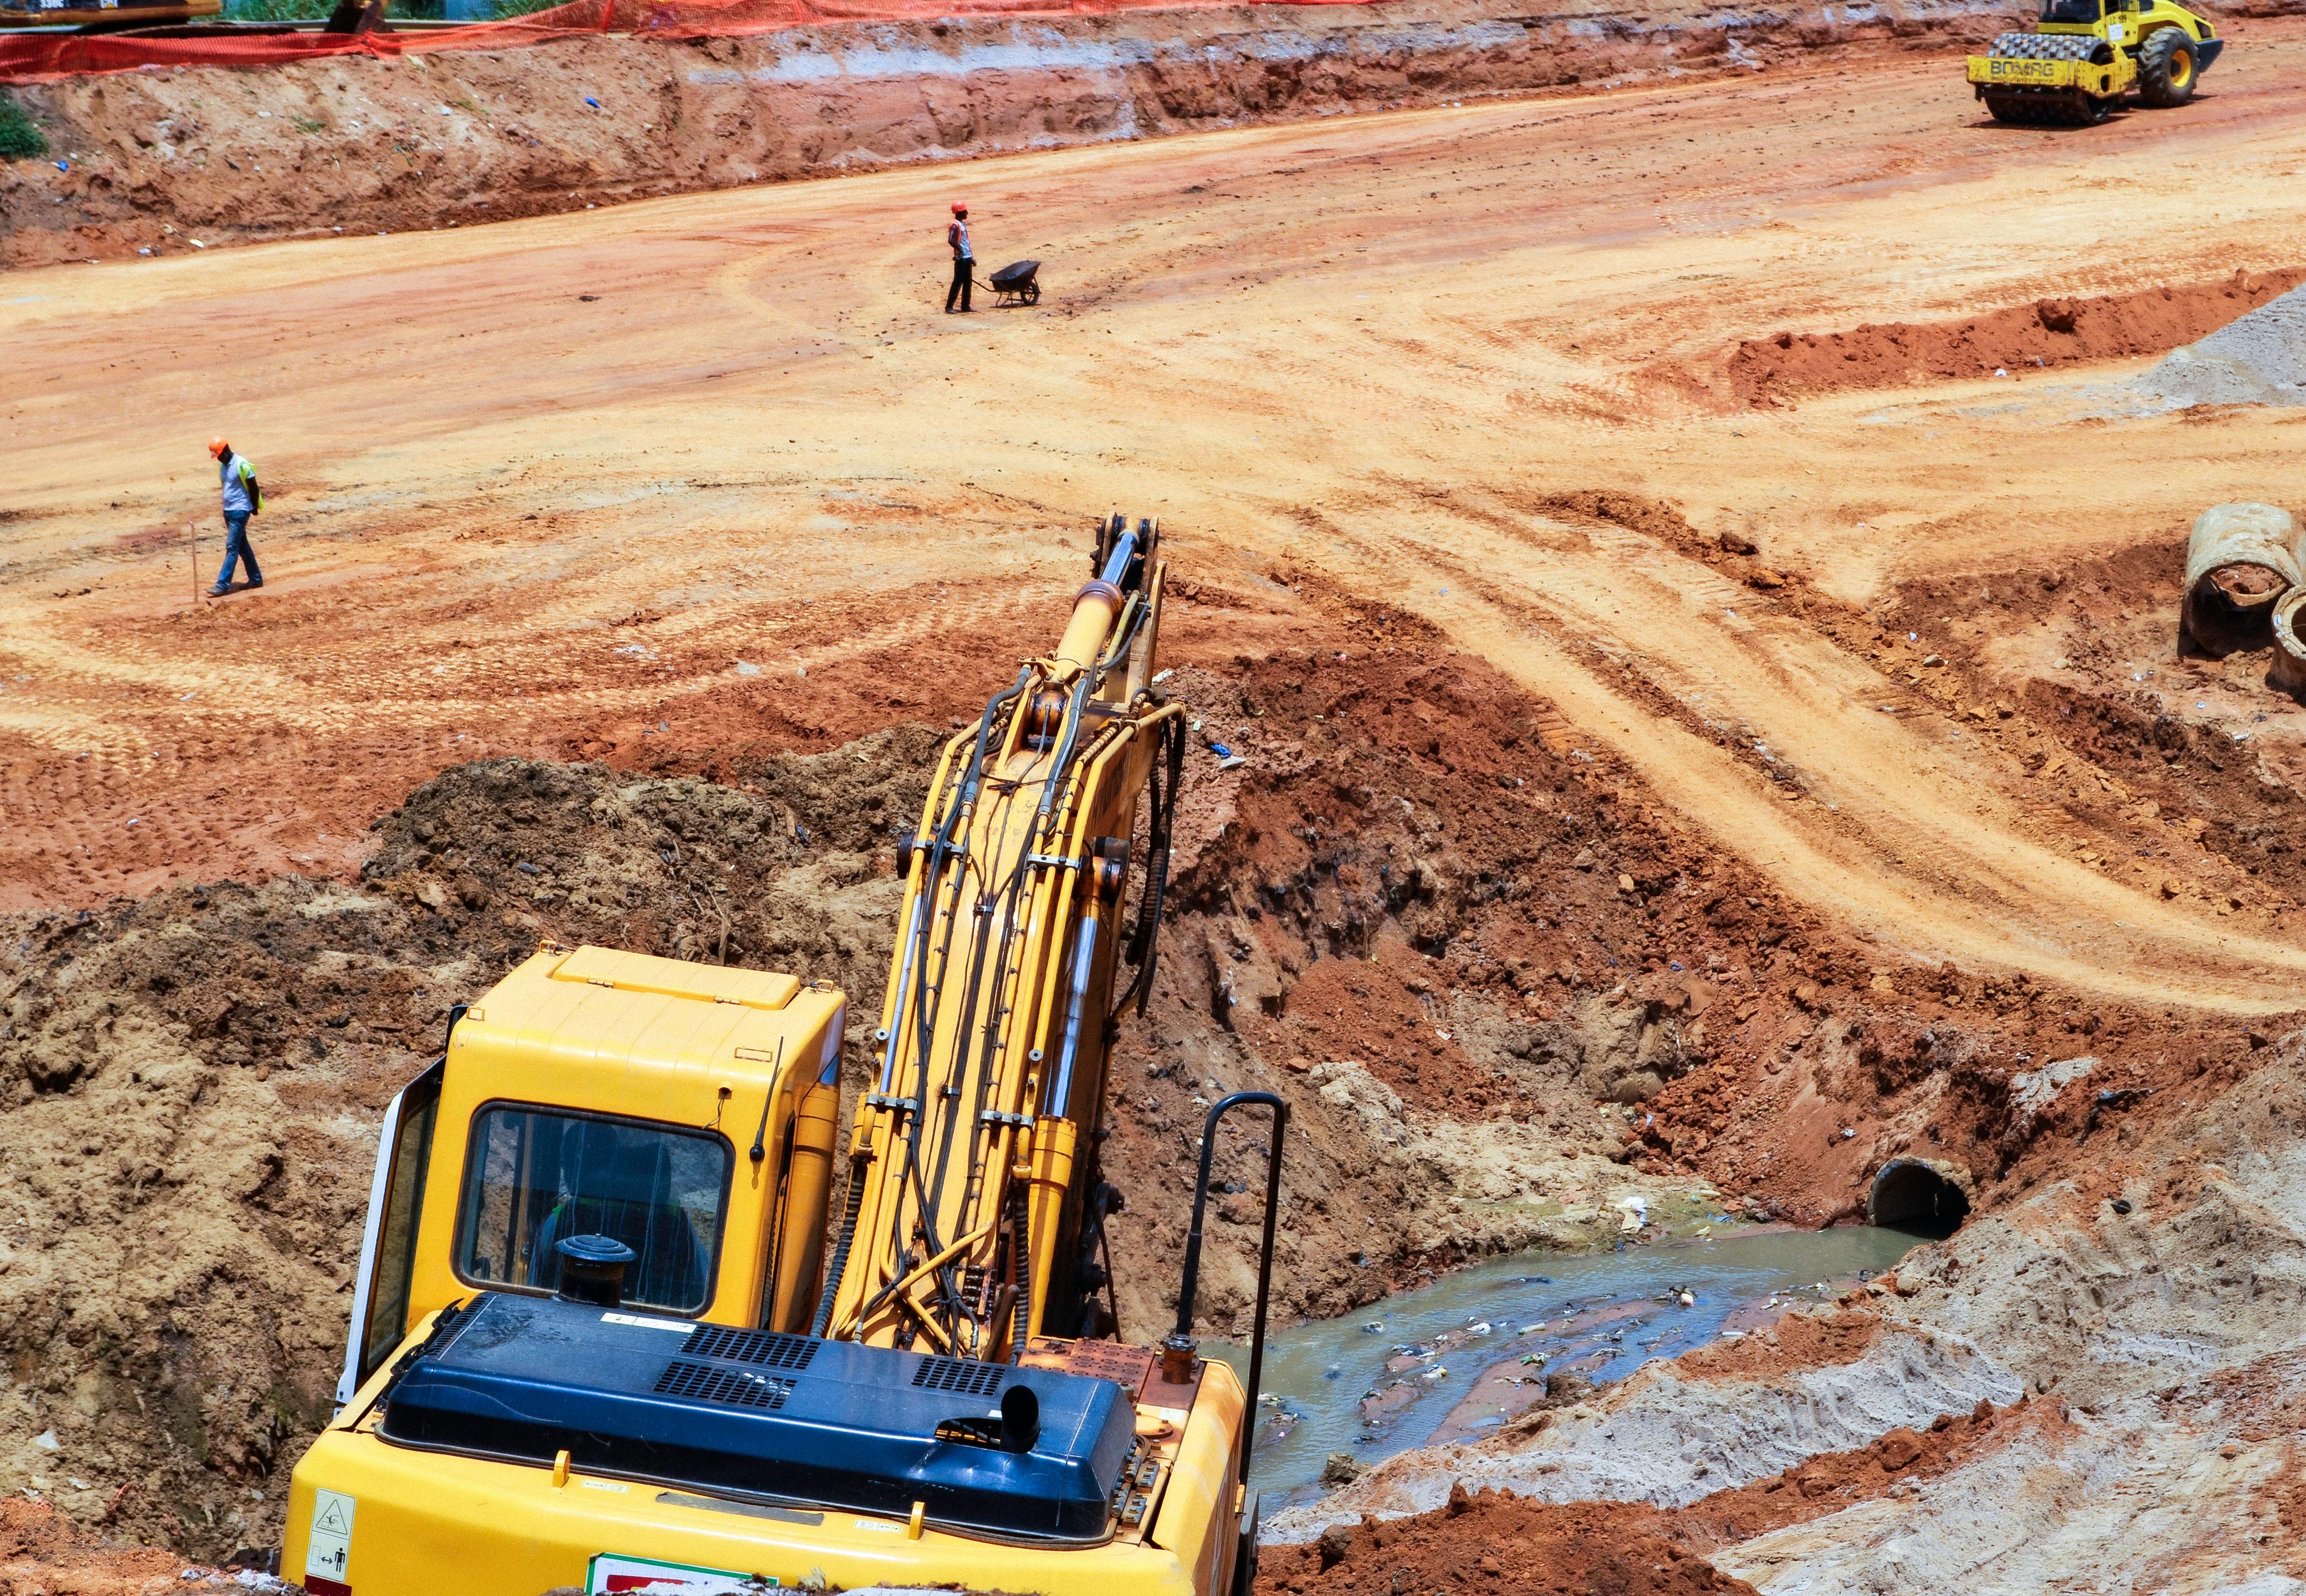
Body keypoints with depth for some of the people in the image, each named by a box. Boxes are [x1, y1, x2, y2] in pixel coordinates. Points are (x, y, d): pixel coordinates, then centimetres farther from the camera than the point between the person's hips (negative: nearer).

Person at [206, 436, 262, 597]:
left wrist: (254, 507, -1)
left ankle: (223, 585, -13)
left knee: (232, 547, -10)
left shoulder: (241, 465, -17)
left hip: (240, 511, -9)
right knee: (242, 546, 14)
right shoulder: (222, 465, 9)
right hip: (228, 510, 9)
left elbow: (254, 488, -11)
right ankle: (256, 579, 23)